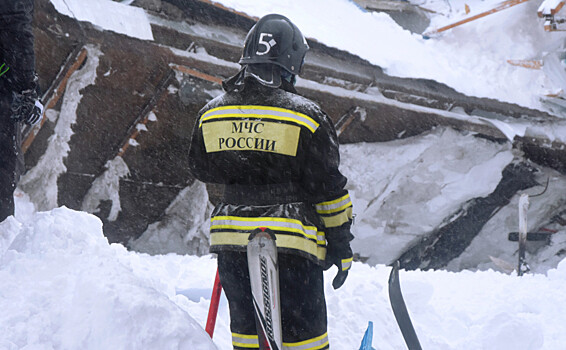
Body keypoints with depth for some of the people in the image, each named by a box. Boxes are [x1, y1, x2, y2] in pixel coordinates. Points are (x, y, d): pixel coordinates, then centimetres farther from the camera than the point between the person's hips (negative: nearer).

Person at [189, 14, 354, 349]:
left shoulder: (211, 113, 2)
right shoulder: (307, 116, -10)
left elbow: (201, 168, 17)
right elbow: (329, 187, -5)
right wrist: (341, 243, 4)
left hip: (230, 235, 4)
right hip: (291, 243, -4)